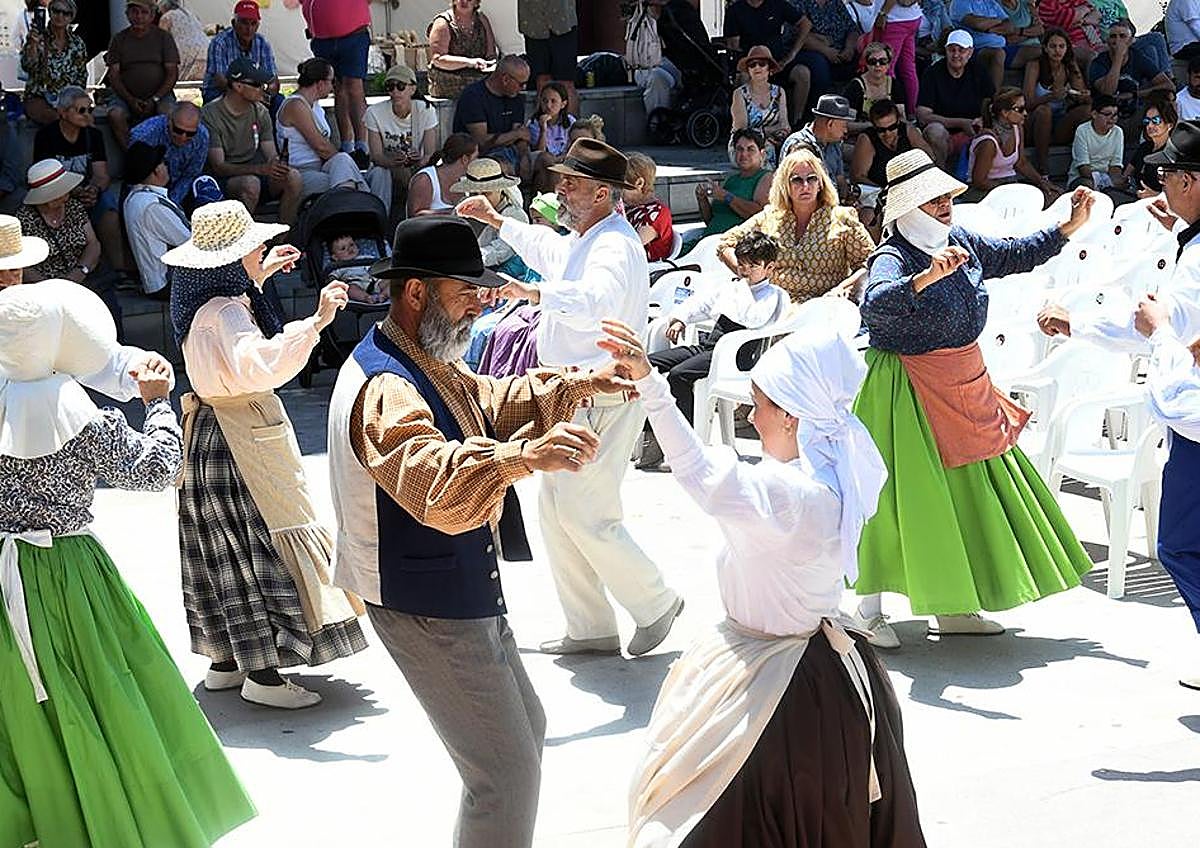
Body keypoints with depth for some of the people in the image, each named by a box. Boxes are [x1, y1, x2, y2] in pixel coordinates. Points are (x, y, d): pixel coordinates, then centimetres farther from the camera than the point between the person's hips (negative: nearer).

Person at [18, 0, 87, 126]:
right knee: (56, 119, -34)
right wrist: (34, 44, -28)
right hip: (38, 98, -3)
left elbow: (82, 77, 13)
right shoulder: (38, 38, 1)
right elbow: (27, 67, -13)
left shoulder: (77, 43, 10)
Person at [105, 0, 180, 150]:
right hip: (127, 96, 1)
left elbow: (172, 73, 1)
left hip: (159, 94, -1)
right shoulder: (119, 39, 10)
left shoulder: (163, 37, 7)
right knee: (115, 115, -30)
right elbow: (113, 75, 4)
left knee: (168, 113, -34)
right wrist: (130, 100, -12)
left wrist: (155, 99, -12)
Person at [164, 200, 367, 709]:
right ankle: (263, 674, -4)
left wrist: (260, 275, 40)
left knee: (227, 552, 16)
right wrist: (316, 322, -47)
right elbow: (259, 365, -43)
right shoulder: (225, 312, -24)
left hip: (208, 433, 10)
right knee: (264, 548, -6)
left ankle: (225, 661, 24)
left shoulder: (199, 299, 7)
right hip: (244, 441, -10)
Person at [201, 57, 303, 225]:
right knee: (251, 183, -37)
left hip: (256, 174, 5)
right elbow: (218, 167, -16)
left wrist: (278, 164, -22)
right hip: (224, 180, -5)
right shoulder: (210, 114, -10)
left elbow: (271, 156, 6)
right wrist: (261, 169, -30)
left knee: (294, 177, -22)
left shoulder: (260, 112, 8)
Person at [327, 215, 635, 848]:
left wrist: (576, 387, 5)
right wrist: (525, 456, -58)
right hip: (429, 608, -11)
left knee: (526, 729, 26)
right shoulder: (384, 388, -26)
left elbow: (494, 404, 21)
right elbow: (436, 484, -43)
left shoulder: (426, 365, 10)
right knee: (509, 771, -9)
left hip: (464, 591, 11)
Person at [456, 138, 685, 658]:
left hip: (602, 398, -11)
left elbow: (595, 303, -41)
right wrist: (495, 220, 42)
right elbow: (544, 248, 38)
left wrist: (533, 293, -47)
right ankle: (589, 629, 22)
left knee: (586, 516, -8)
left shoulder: (615, 246, -20)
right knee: (556, 512, 13)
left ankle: (654, 604, 13)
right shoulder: (579, 241, 13)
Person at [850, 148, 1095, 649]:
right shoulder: (891, 258, -18)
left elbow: (1016, 255, 21)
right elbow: (874, 305, -39)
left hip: (964, 386, 8)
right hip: (909, 390, -8)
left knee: (965, 489, 12)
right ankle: (869, 611, 10)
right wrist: (927, 276, -50)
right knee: (903, 494, -4)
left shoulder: (961, 242, 6)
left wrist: (1070, 228, 15)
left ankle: (952, 609, 23)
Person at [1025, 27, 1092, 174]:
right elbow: (1028, 103, -19)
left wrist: (1085, 97, -24)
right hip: (1037, 127, -3)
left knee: (1087, 109, -22)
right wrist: (1051, 97, -38)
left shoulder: (1070, 66, 5)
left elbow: (1083, 95, 1)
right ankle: (1041, 171, -32)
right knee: (1044, 110, -35)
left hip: (1061, 129, 4)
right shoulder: (1035, 66, -8)